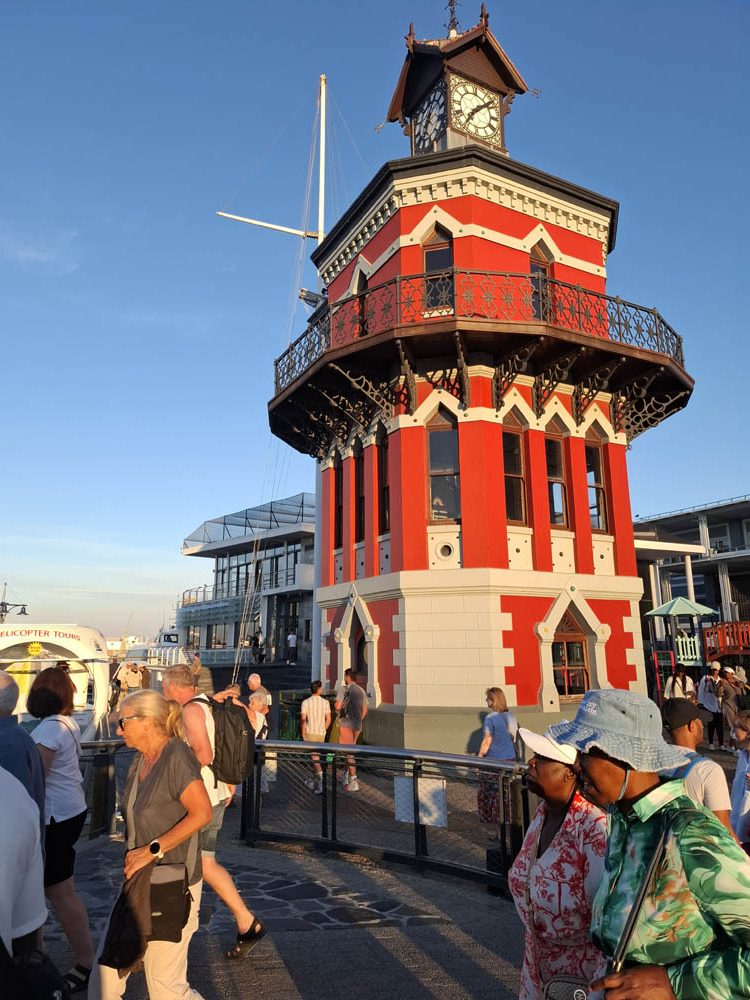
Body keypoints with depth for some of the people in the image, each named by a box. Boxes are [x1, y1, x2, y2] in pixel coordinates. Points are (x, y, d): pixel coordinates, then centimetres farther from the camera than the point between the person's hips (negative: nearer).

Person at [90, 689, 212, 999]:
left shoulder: (176, 755, -19)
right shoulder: (140, 761, 8)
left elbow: (201, 813, -25)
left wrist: (151, 850, -22)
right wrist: (133, 854, 6)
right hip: (140, 880, 8)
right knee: (107, 968, 13)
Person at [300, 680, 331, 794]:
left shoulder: (306, 702, -6)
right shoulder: (325, 702, 1)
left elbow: (303, 719, -10)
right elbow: (328, 719, 2)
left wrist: (303, 734, -2)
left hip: (310, 733, -3)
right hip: (321, 733, 3)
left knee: (314, 756, -6)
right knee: (316, 756, 17)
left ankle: (320, 776, -24)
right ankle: (313, 780, 26)